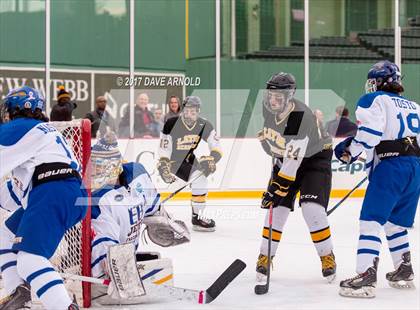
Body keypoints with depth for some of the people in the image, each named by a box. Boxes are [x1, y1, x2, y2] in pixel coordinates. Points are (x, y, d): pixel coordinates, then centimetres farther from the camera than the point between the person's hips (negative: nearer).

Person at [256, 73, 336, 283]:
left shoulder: (301, 117, -35)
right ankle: (265, 256, 5)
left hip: (314, 157, -6)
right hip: (285, 158, 6)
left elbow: (293, 161, -37)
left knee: (312, 209, -18)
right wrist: (277, 157, 13)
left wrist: (277, 189, -37)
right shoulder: (267, 107, -12)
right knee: (277, 208, -5)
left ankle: (327, 256, -1)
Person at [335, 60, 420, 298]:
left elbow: (370, 133, -12)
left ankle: (366, 277, -21)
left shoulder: (374, 100, 2)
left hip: (390, 167, -8)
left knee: (371, 220, -11)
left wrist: (350, 151, -1)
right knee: (396, 222, 21)